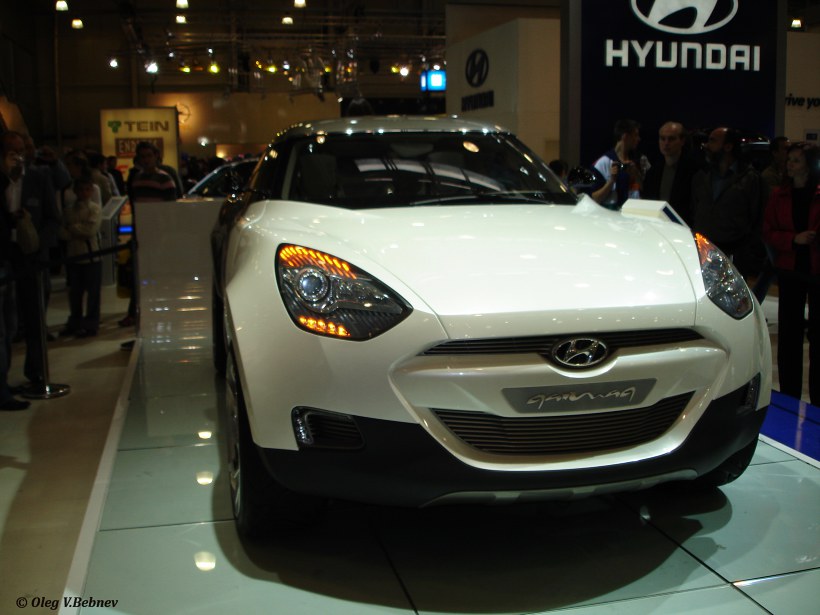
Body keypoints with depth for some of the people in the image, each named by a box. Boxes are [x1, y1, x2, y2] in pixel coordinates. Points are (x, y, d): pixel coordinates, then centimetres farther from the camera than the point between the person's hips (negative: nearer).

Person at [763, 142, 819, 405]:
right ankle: (789, 397, 17)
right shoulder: (779, 196, 7)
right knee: (788, 334, 6)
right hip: (790, 270, 3)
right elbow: (768, 232, 4)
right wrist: (794, 239, -12)